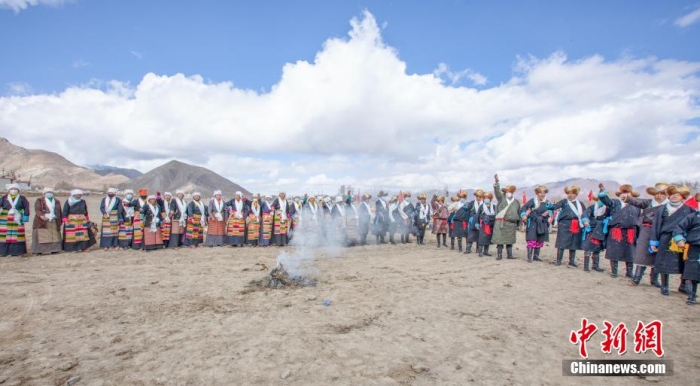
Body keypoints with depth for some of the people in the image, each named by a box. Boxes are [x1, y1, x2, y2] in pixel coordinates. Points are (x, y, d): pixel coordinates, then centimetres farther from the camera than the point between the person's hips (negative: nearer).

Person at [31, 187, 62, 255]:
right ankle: (39, 251, -5)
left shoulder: (57, 202, 19)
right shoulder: (39, 200, 6)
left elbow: (60, 212, 21)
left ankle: (54, 250, 6)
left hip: (54, 222, 4)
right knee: (41, 237, -7)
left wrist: (60, 221, 13)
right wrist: (42, 216, -26)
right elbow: (37, 210, -8)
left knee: (54, 236, 2)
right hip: (42, 222, -4)